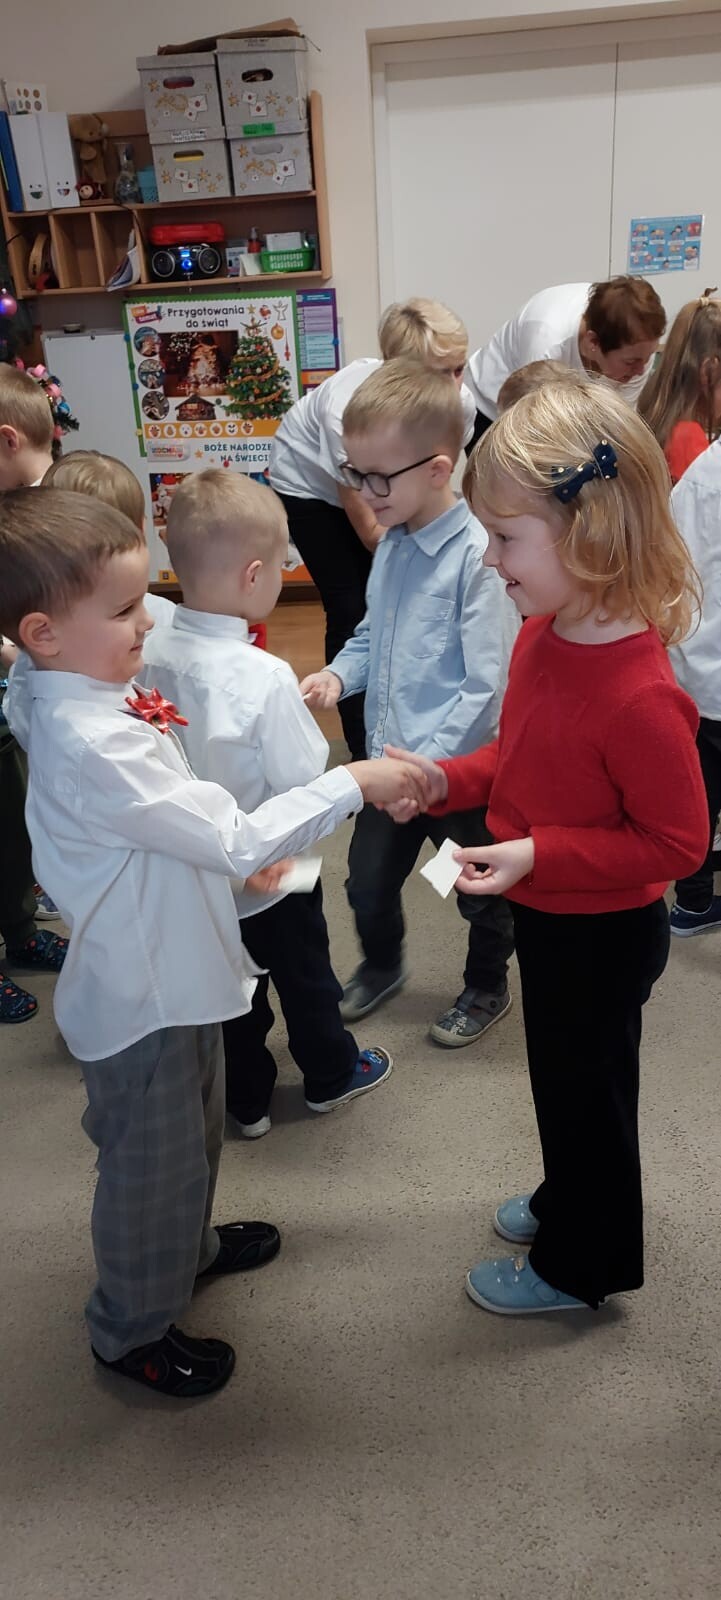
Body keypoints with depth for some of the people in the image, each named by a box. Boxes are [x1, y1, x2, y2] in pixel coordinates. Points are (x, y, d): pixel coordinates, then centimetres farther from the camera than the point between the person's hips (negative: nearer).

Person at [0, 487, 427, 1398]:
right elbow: (236, 842, -31)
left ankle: (187, 1247, 57)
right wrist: (353, 785, -24)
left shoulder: (94, 701, -2)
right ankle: (132, 1329, 39)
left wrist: (238, 851, 4)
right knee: (151, 1167, 14)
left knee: (194, 1134, 30)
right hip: (141, 999, -9)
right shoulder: (93, 746, -34)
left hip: (173, 975, 9)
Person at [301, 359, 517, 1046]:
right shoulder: (392, 544, 2)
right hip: (390, 760, 7)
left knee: (480, 893, 17)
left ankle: (487, 989, 44)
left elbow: (485, 685, -24)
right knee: (367, 883, 21)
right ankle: (381, 965, 50)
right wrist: (338, 673, -4)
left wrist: (428, 763, -26)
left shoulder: (476, 556, -22)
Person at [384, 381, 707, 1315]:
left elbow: (676, 842, -25)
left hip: (603, 933, -8)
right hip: (549, 914, 8)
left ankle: (579, 1267, 40)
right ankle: (571, 1203, 55)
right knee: (567, 1077, 28)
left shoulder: (638, 697, -33)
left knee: (584, 1088, 14)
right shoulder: (542, 634, -6)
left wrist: (540, 855, -30)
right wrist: (449, 782, -7)